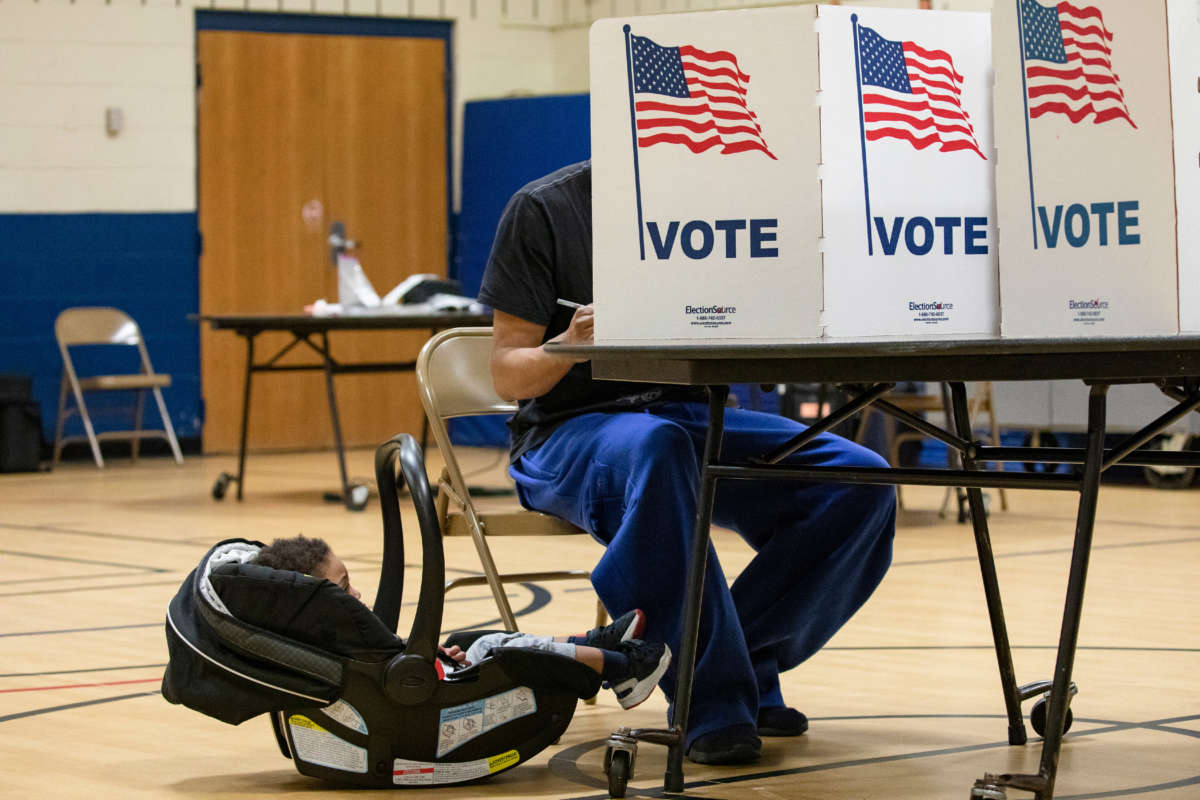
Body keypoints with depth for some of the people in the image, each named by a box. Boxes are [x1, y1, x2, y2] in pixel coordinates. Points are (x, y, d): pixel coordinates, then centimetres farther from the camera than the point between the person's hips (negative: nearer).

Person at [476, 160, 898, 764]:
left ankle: (742, 655, -15)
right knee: (653, 445, -41)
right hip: (571, 430, -5)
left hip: (695, 418, 5)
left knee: (860, 480, -17)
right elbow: (507, 377, -4)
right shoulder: (543, 210, -3)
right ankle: (712, 702, -37)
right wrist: (568, 346, -26)